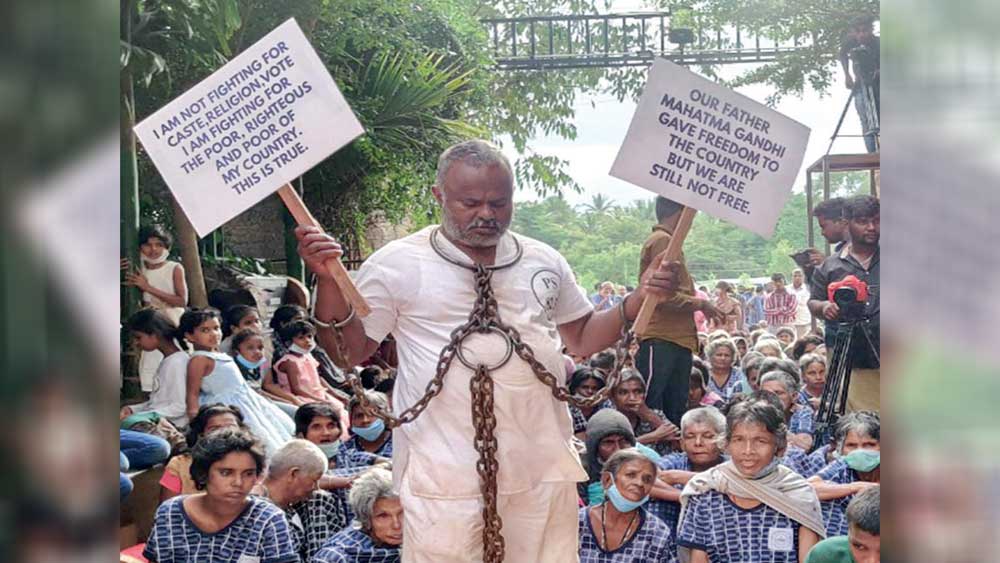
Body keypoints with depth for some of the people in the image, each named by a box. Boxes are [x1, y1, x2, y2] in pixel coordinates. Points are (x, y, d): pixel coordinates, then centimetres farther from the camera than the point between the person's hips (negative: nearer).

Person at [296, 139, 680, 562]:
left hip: (542, 470, 4)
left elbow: (582, 339, 21)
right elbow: (349, 352, 0)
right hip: (446, 477, -4)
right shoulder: (397, 264, -2)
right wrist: (328, 281, -16)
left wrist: (642, 298, 5)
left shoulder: (544, 262, 11)